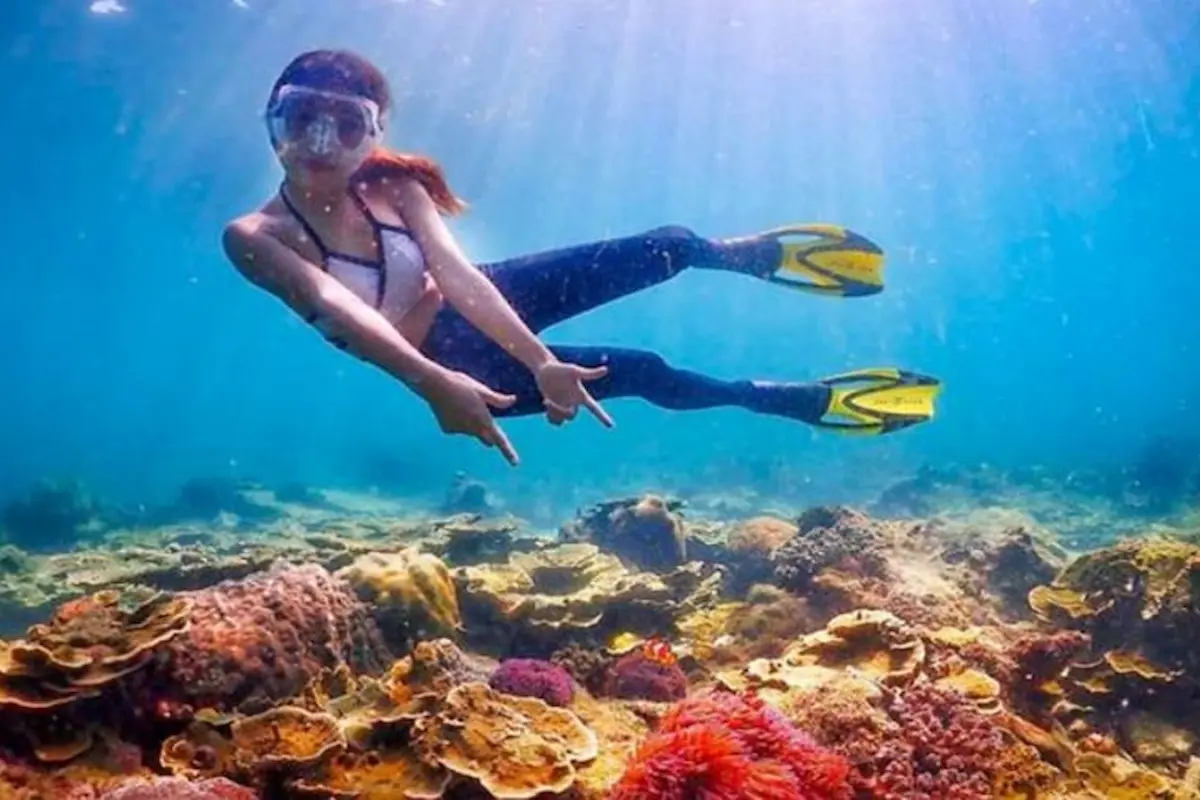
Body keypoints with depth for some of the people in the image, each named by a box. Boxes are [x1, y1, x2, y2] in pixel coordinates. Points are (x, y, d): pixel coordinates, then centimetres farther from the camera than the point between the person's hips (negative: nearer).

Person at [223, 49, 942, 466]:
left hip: (480, 306, 3)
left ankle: (755, 255, 27)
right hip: (448, 365, -3)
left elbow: (458, 274, -24)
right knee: (640, 373, -10)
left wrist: (539, 355, -38)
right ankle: (812, 402, 11)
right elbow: (340, 310, -38)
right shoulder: (255, 236, -21)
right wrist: (433, 382, -53)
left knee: (668, 248, -10)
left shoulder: (393, 186, -12)